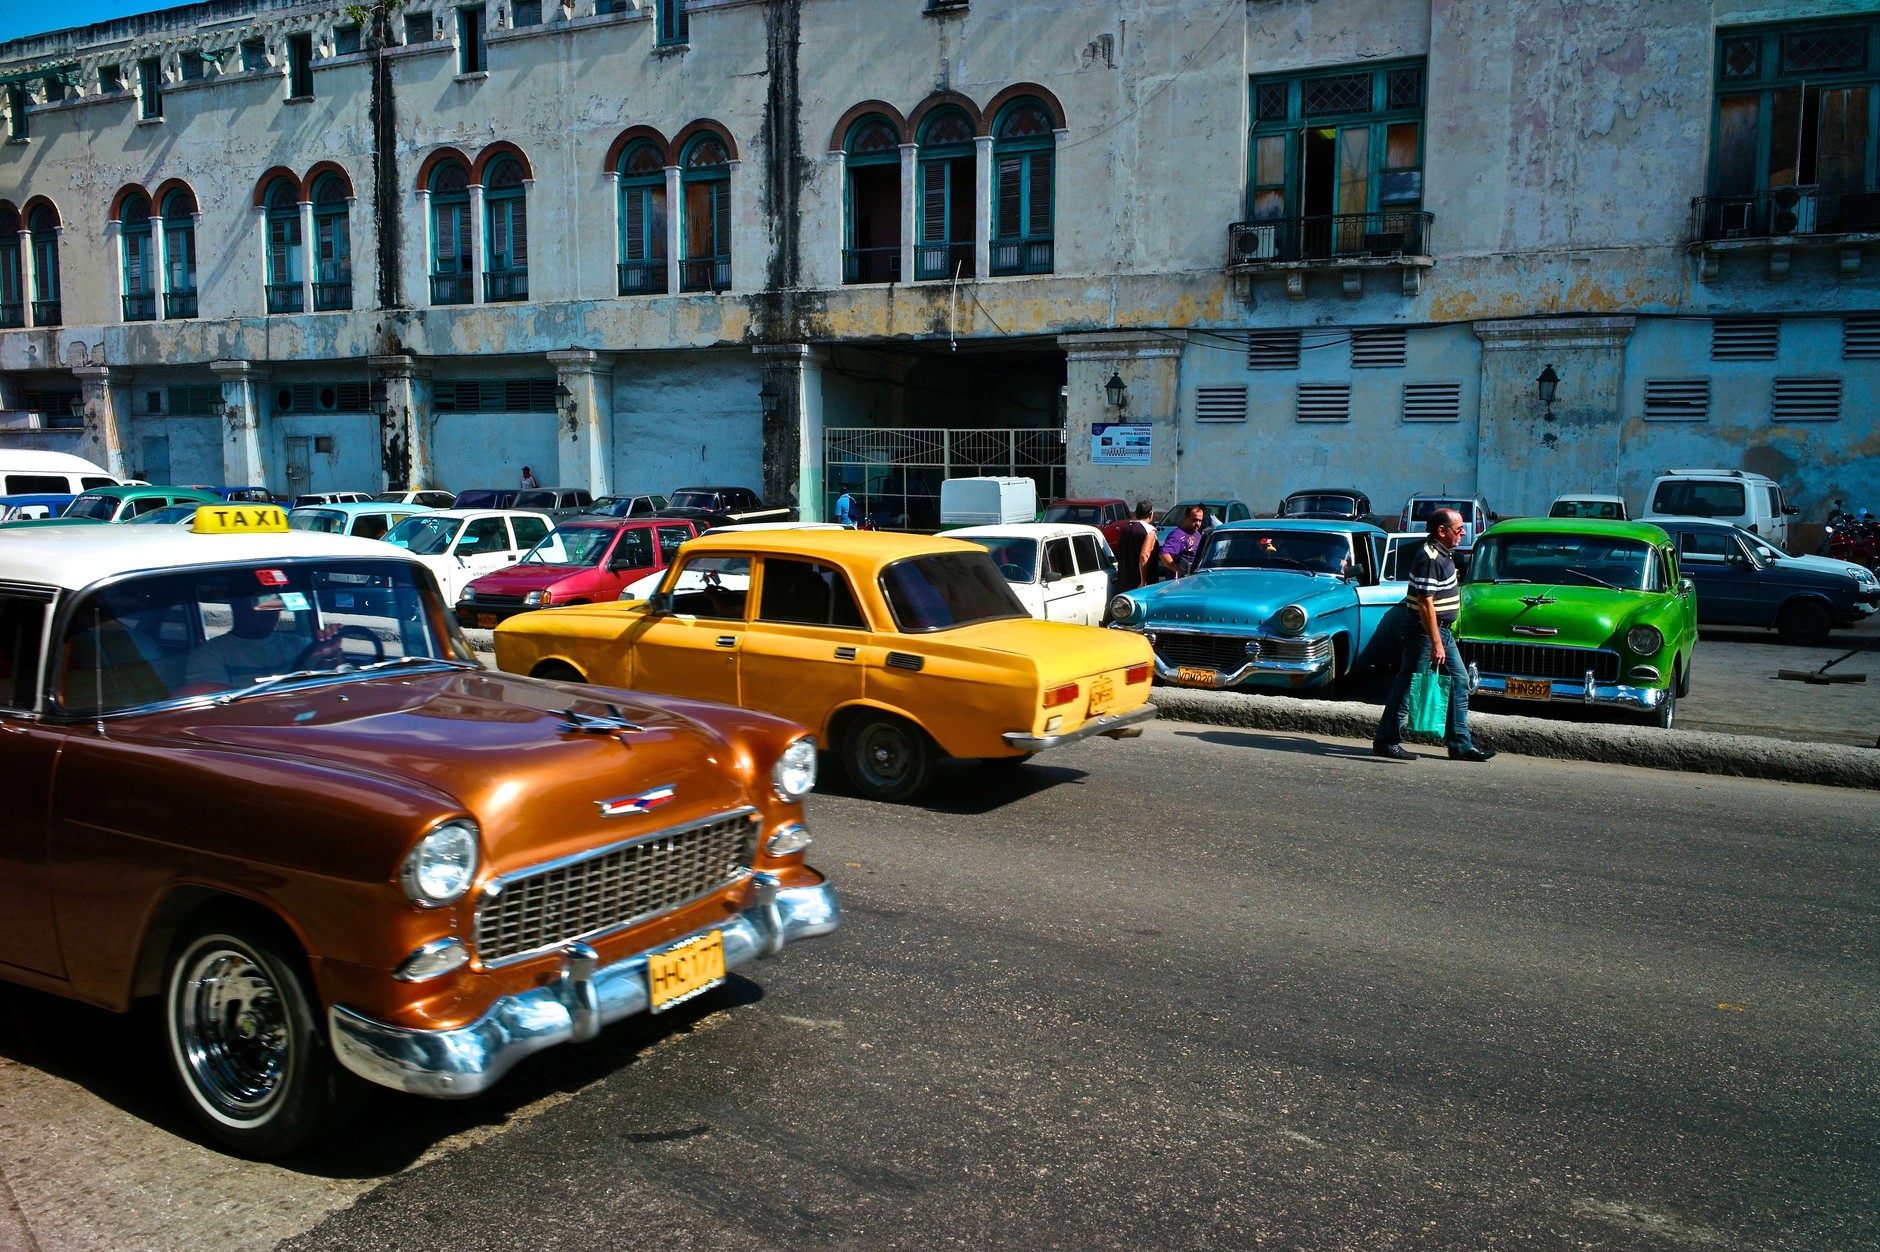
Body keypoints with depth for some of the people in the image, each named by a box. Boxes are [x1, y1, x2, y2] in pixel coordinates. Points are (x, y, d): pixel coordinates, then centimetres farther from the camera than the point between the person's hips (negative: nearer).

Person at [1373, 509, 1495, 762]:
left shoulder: (1443, 554, 11)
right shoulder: (1428, 558, -20)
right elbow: (1425, 603, -24)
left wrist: (1442, 638, 21)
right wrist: (1436, 643, -26)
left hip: (1443, 629, 10)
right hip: (1425, 630, -10)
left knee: (1459, 682, 10)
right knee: (1409, 685, -3)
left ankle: (1460, 745, 15)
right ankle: (1386, 741, 6)